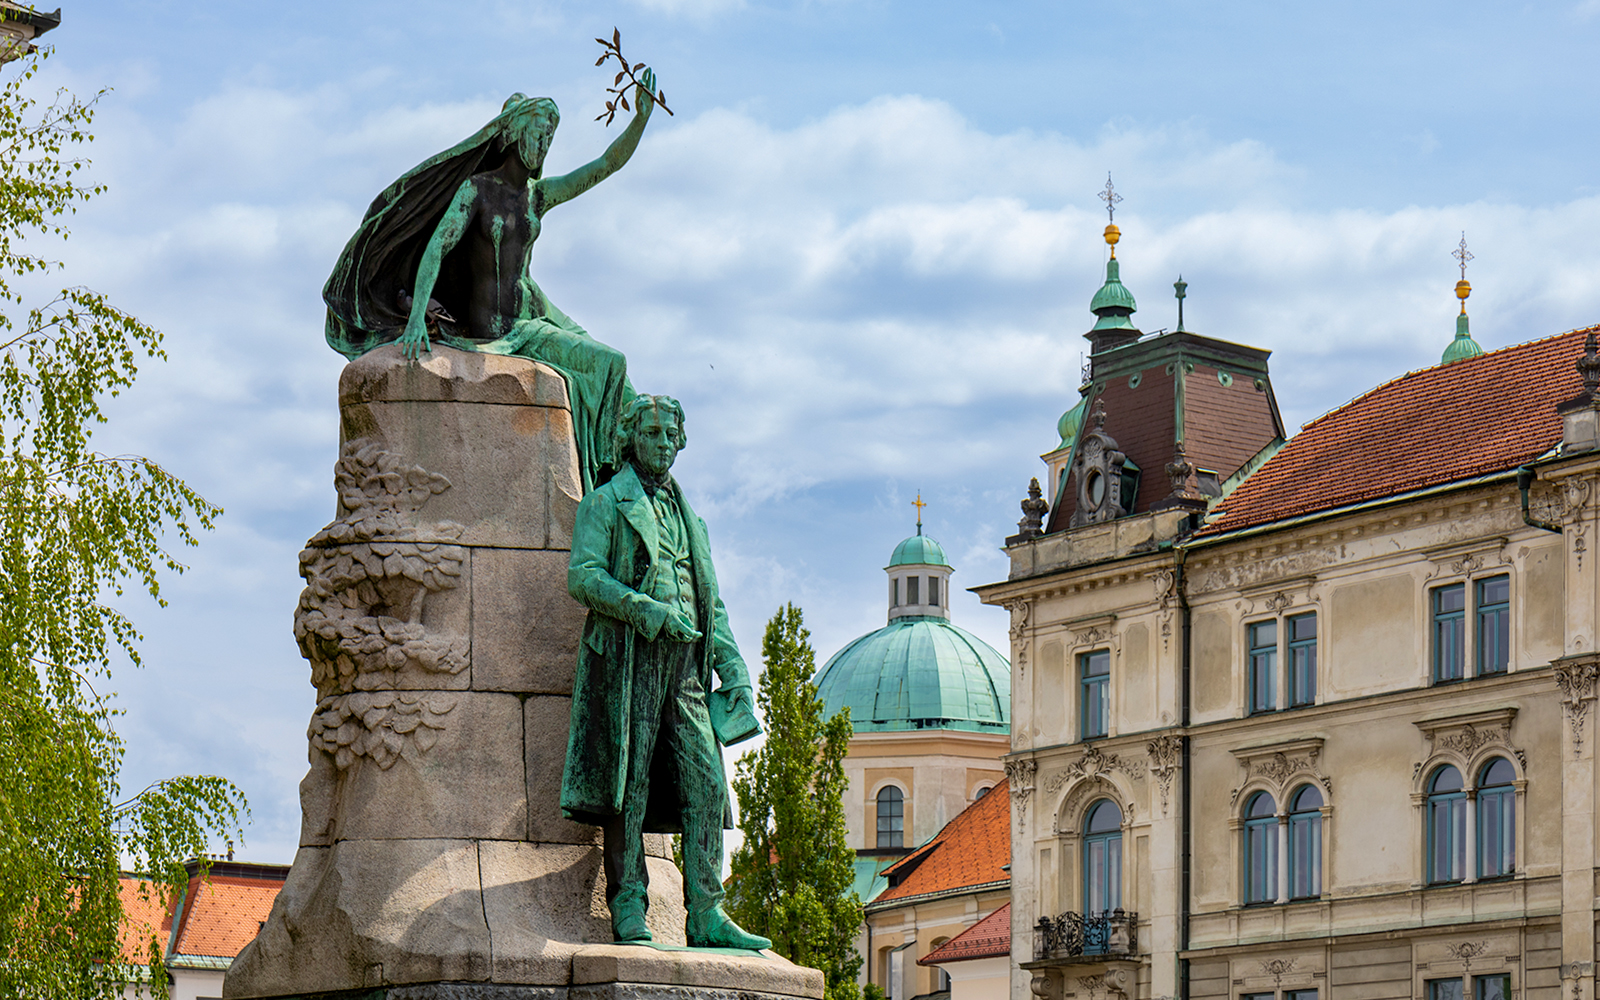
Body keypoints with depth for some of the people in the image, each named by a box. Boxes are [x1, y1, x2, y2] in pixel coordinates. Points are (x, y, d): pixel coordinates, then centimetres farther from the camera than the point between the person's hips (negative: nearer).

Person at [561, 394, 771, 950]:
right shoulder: (606, 502, 8)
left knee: (705, 784, -5)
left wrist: (734, 672, 13)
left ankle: (706, 916, -6)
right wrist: (651, 612, -16)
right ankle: (629, 910, -9)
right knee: (627, 786, -9)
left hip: (684, 663, 6)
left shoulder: (688, 518, 27)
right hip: (628, 657, -6)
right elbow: (584, 577, -6)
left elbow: (711, 602, 26)